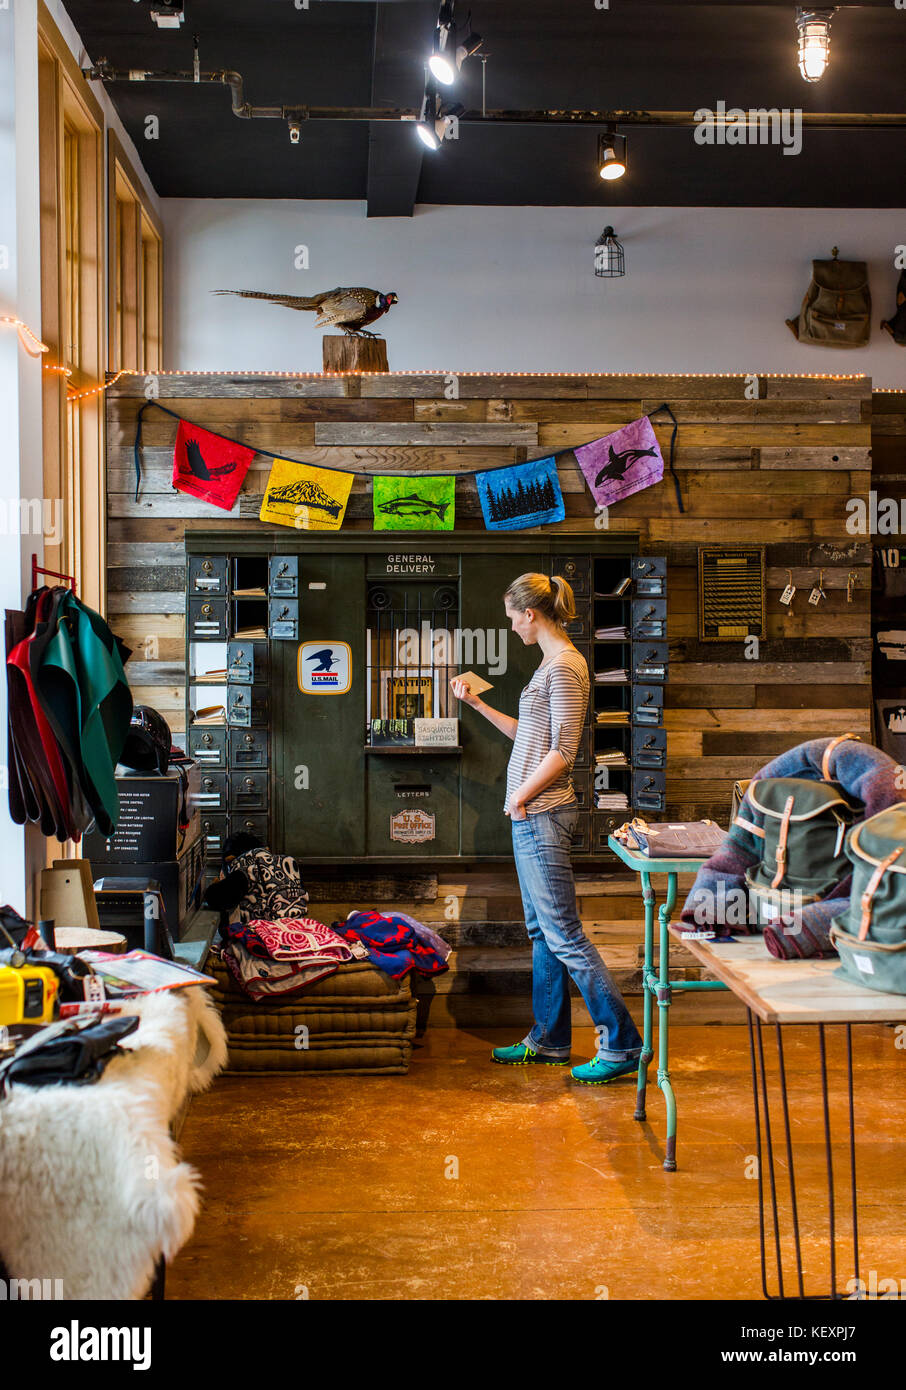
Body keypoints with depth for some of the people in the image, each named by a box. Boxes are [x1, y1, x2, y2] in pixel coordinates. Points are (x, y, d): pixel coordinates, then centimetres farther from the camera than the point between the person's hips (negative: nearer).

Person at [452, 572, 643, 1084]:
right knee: (542, 931, 15)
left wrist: (521, 795, -13)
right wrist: (479, 705, 24)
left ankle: (622, 1042, -1)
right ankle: (549, 1041, 25)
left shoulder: (564, 666, -16)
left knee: (563, 933, -7)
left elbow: (562, 751, -20)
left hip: (541, 813, -11)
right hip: (532, 816, 11)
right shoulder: (553, 664, 15)